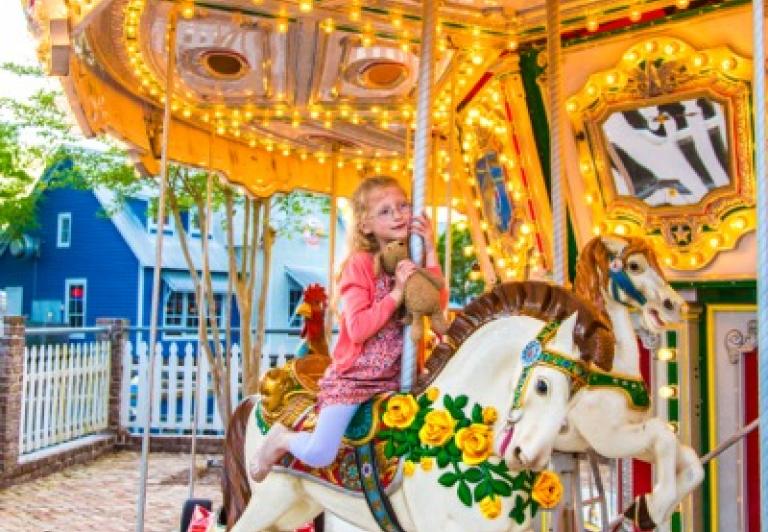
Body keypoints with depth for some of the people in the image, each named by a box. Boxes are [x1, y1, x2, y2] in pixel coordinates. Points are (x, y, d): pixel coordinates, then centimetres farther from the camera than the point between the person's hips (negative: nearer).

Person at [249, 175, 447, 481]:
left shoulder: (413, 260, 7)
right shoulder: (360, 263, -9)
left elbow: (438, 305, -9)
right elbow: (358, 328, -18)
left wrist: (430, 251, -11)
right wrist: (397, 292, -22)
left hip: (398, 375, 5)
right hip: (355, 376, -5)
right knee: (318, 455, -18)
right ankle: (282, 439, 17)